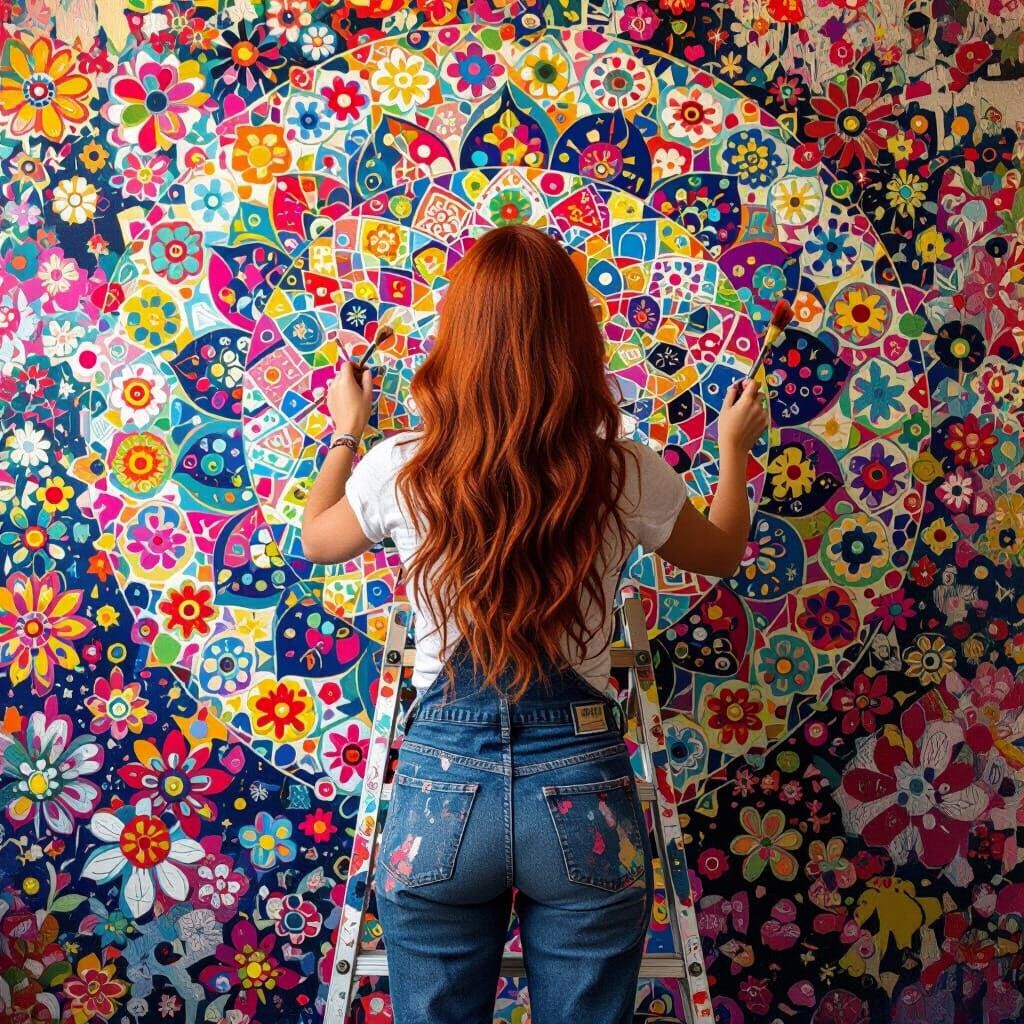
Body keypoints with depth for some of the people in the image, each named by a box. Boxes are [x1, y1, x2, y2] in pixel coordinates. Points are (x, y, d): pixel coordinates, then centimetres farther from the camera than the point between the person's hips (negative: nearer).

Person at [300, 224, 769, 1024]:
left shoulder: (403, 470, -9)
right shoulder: (626, 475, -9)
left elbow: (316, 541, 15)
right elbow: (722, 552, 14)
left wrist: (346, 432, 29)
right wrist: (735, 447, 30)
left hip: (440, 789, 0)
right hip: (583, 794, 0)